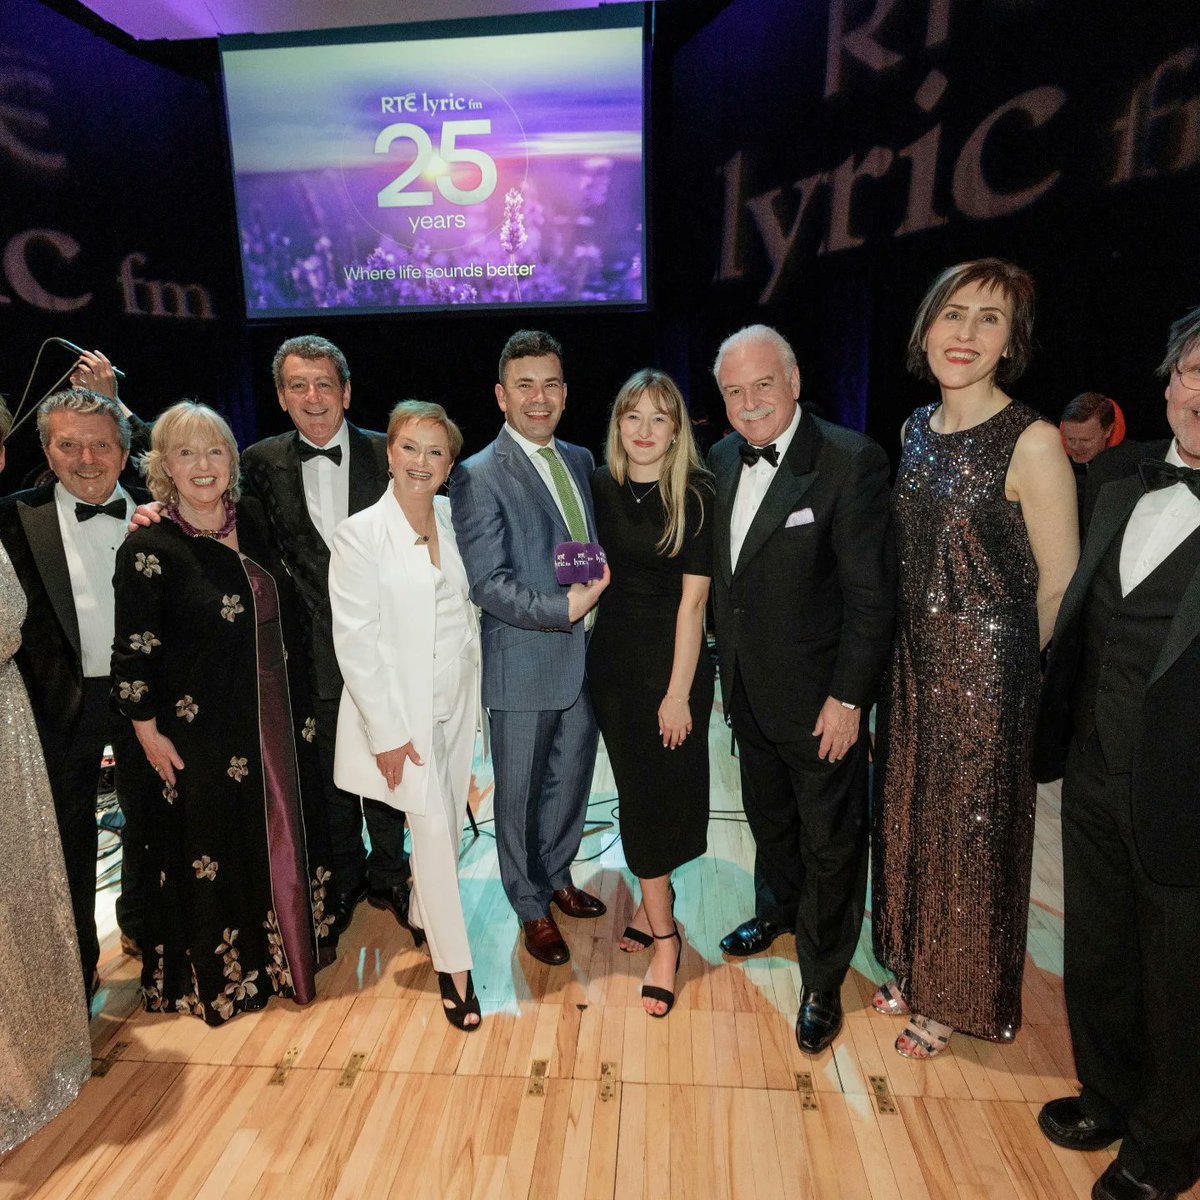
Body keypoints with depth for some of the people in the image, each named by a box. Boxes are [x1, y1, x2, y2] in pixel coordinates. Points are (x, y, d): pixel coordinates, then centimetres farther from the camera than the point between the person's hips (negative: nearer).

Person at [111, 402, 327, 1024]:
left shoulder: (251, 518, 1)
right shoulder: (148, 547, -15)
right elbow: (134, 651, -12)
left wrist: (299, 702, 12)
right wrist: (147, 728, -9)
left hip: (279, 717, 6)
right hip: (203, 732, -5)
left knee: (284, 830, 19)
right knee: (214, 850, 11)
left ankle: (289, 945, 42)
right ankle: (221, 973, 35)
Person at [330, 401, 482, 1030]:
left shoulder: (455, 521, 4)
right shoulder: (361, 534, -11)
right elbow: (354, 640, -13)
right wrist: (386, 731, -15)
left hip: (457, 701, 5)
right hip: (401, 710, -5)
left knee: (448, 823, 15)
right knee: (433, 828, -2)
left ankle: (422, 914, 42)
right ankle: (453, 965, 16)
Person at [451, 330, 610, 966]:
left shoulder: (580, 459, 9)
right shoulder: (478, 477, -13)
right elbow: (488, 584, -18)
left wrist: (604, 591, 1)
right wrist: (564, 609, -24)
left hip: (583, 658, 6)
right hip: (524, 666, -6)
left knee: (571, 781, 22)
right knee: (519, 794, 12)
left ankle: (557, 876, 46)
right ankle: (531, 908, 35)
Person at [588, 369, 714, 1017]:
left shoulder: (696, 495, -10)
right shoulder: (598, 488, 1)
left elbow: (692, 600, -13)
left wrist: (678, 692, -14)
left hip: (674, 661, -3)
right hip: (612, 659, 4)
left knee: (664, 789, 6)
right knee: (638, 789, 12)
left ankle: (653, 908, 27)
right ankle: (661, 929, 29)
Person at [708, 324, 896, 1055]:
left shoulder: (851, 461, -19)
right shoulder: (723, 459, 2)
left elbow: (872, 595, -18)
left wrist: (849, 699, -18)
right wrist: (727, 667, 8)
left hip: (820, 699, -6)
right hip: (749, 691, 6)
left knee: (830, 843, 11)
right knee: (769, 817, 26)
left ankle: (823, 984, 32)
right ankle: (778, 910, 53)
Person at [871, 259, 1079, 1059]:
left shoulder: (1031, 441, -16)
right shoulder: (916, 430, 5)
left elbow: (1059, 584, -11)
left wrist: (999, 659, -2)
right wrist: (920, 645, 11)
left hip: (987, 665, -6)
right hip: (914, 658, 6)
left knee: (971, 830, 10)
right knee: (910, 816, 18)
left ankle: (957, 998, 35)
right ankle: (915, 967, 42)